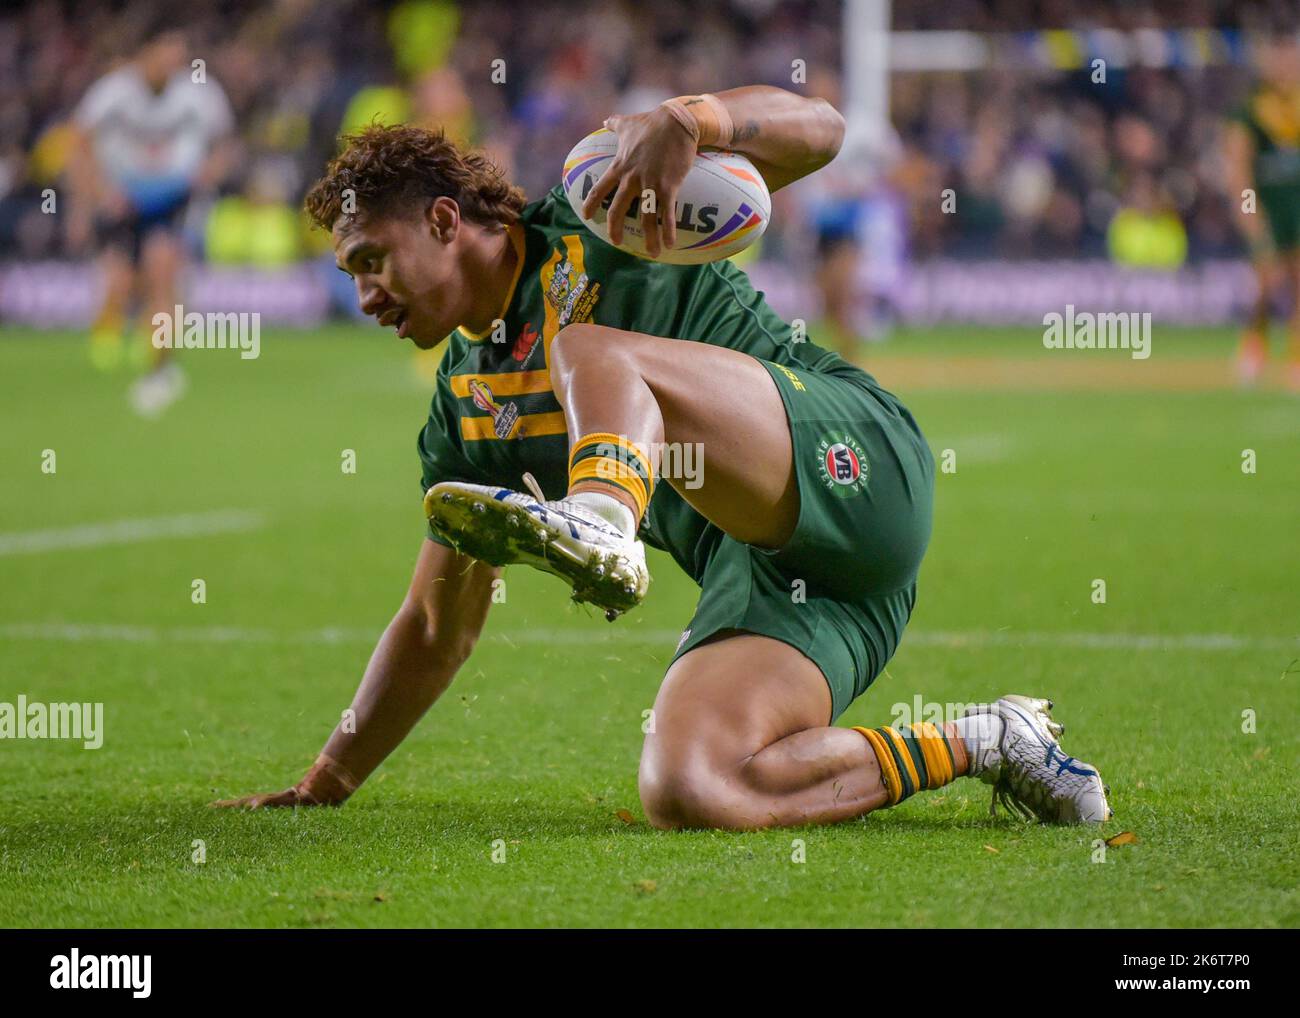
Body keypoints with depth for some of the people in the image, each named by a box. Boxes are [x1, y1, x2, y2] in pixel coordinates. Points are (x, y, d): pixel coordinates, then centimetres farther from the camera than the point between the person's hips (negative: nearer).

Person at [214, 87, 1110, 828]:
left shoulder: (592, 225, 3)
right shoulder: (466, 396, 22)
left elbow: (817, 129, -8)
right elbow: (439, 626, 28)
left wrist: (685, 121, -27)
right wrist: (325, 786, 24)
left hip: (851, 468, -7)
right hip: (760, 574, 7)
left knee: (592, 354, -23)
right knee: (683, 795, -21)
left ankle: (603, 525, -56)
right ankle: (972, 747, -2)